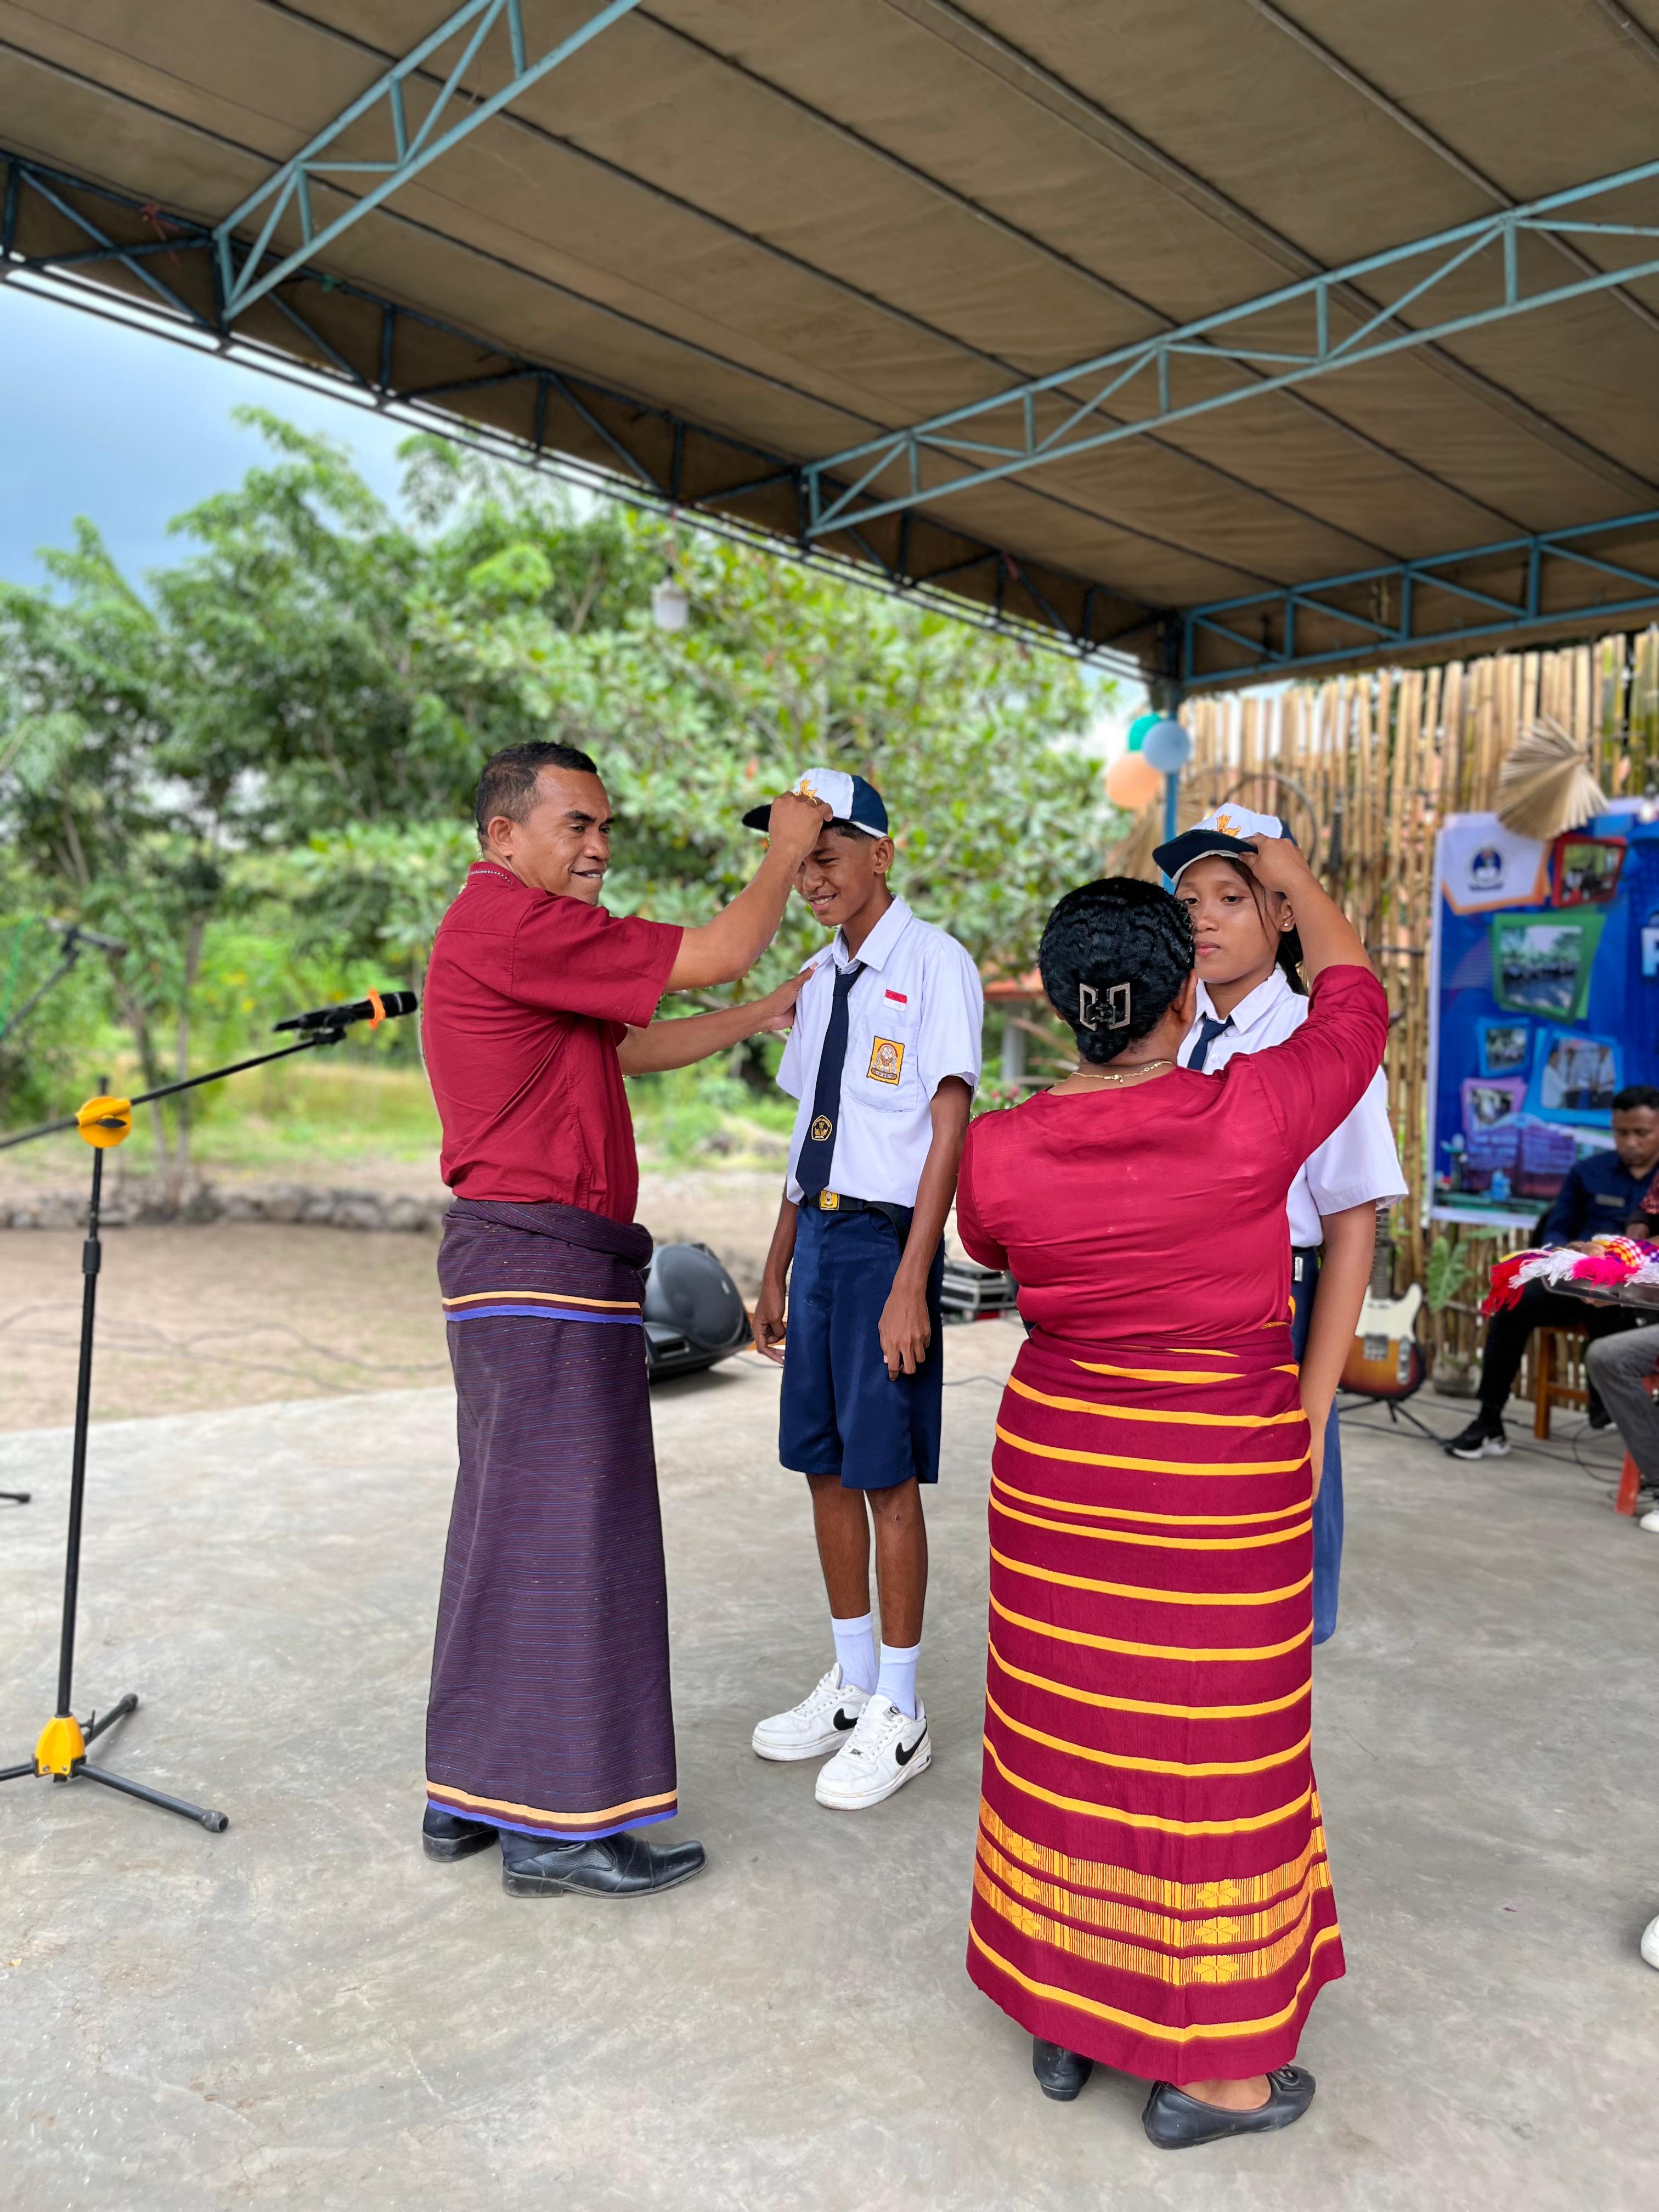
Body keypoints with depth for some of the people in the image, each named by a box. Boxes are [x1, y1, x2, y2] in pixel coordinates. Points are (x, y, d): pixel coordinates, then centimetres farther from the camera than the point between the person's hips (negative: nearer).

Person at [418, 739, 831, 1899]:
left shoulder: (515, 934, 20)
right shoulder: (511, 920, -14)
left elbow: (639, 1047, 23)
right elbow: (718, 953, -14)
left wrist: (772, 1013, 23)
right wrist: (787, 850, 2)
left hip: (515, 1267, 11)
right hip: (547, 1265, -11)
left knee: (508, 1524, 15)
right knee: (566, 1530, -3)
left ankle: (472, 1794, 26)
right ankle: (561, 1823, 9)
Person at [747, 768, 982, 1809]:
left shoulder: (934, 964, -9)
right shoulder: (823, 978, 13)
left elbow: (948, 1130, -13)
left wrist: (909, 1286, -18)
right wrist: (777, 1268, 17)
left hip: (887, 1236, -7)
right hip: (819, 1230, 7)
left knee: (888, 1477, 0)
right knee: (825, 1467, 13)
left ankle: (899, 1715, 16)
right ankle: (851, 1684, 30)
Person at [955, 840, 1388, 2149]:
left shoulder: (1001, 1152, -11)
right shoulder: (1252, 1119, -17)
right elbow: (1356, 1004, 2)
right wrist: (1296, 882, 17)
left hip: (1058, 1466, 3)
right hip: (1219, 1482, -3)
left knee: (1065, 1731, 17)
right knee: (1206, 1748, 10)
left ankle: (1060, 2016, 33)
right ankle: (1204, 2069, 26)